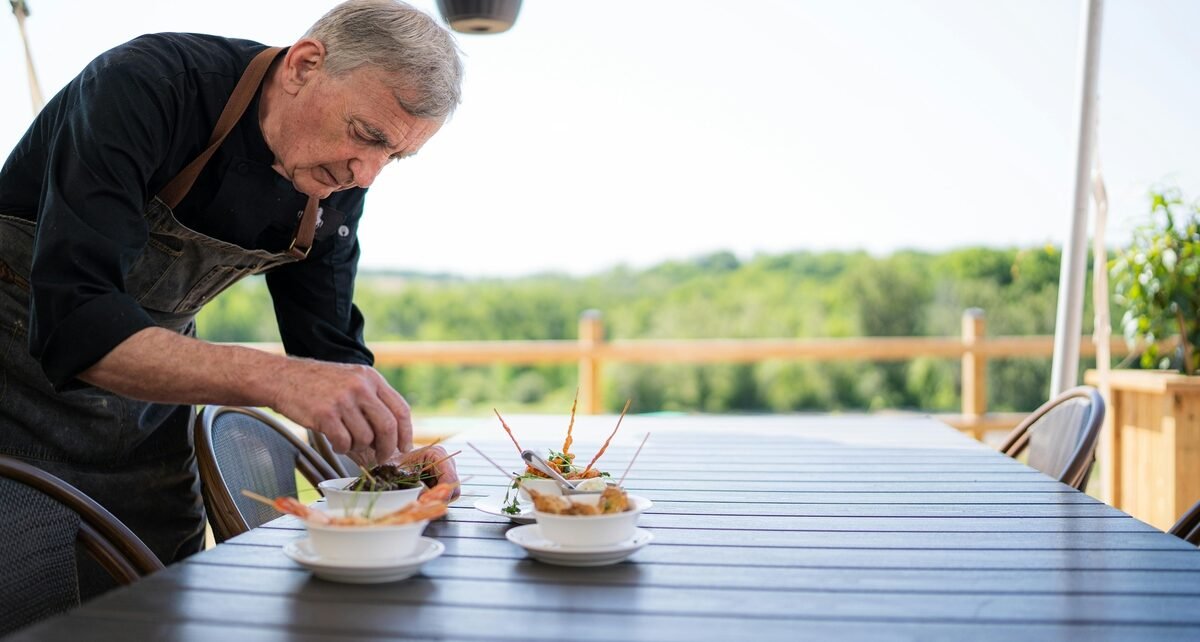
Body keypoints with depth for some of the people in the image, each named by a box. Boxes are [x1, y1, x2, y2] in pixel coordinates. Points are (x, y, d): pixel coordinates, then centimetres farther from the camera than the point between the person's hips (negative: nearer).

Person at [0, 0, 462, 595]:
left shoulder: (337, 189, -10)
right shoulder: (140, 87, -30)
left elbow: (330, 348, -1)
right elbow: (72, 325, -38)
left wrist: (391, 444, -20)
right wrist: (275, 379, -48)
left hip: (153, 374, 5)